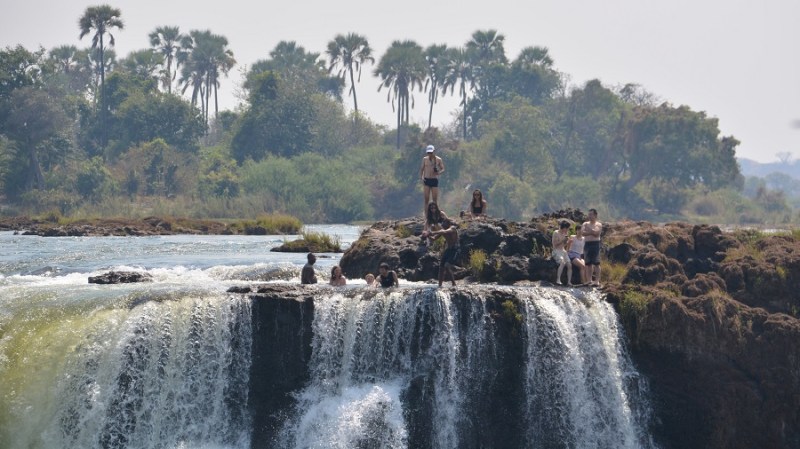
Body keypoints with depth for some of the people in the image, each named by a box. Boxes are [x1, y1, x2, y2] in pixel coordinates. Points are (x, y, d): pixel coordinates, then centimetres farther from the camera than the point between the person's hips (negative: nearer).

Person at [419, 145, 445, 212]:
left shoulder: (438, 159, 2)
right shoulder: (425, 159, 7)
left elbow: (443, 169, 5)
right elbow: (422, 169, 12)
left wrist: (439, 173, -17)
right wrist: (421, 177, -4)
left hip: (434, 180, -1)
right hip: (426, 180, 1)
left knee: (435, 199, -2)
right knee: (426, 199, -3)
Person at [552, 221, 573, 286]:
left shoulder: (565, 233, 15)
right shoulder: (556, 233, -6)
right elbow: (555, 244, -10)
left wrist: (567, 239, 3)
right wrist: (563, 240, -16)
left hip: (563, 251, 7)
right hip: (556, 251, -7)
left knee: (569, 265, -12)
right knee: (562, 262, -33)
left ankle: (569, 282, -13)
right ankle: (558, 279, -38)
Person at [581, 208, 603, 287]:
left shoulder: (598, 224, 5)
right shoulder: (585, 224, 14)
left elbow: (596, 232, -13)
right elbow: (582, 232, -4)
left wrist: (589, 230, -7)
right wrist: (592, 232, -11)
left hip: (595, 244, -3)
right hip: (587, 244, 3)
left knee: (596, 263, -7)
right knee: (588, 263, 2)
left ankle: (597, 281, -8)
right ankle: (589, 281, 4)